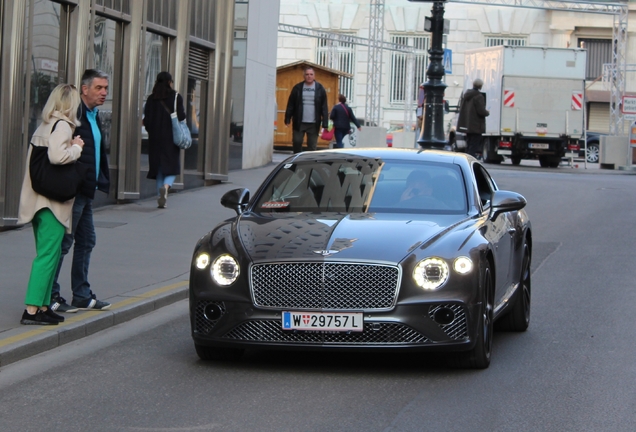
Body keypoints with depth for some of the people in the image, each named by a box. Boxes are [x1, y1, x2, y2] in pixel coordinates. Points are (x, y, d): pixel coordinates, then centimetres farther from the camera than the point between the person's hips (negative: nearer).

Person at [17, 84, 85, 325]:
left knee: (48, 253, 13)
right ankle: (32, 309, -10)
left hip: (39, 200, 9)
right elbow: (57, 156, -26)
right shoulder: (62, 125, -11)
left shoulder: (44, 126, 15)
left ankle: (43, 305, 14)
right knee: (48, 254, -8)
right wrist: (76, 148, -10)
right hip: (53, 199, -9)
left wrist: (71, 147, 6)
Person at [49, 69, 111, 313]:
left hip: (86, 192, 10)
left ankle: (82, 295, 21)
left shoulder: (93, 116, 15)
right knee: (63, 243, -4)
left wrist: (102, 182, 13)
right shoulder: (74, 114, -16)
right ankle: (49, 296, 3)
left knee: (86, 242, 13)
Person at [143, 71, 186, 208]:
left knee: (158, 167, 11)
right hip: (171, 138, -2)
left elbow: (146, 120, -1)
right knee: (172, 167, 5)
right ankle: (166, 186, -26)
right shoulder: (176, 97, -5)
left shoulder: (151, 99, 2)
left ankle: (161, 199, 8)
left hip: (155, 138, 2)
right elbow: (181, 117, -12)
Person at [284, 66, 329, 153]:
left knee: (312, 146, 2)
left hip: (313, 124, -1)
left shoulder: (320, 89, 3)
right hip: (299, 123, 1)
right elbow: (290, 105, 7)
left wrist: (325, 123, -6)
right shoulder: (298, 88, 5)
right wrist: (287, 119, 0)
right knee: (297, 142, -1)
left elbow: (324, 107, 1)